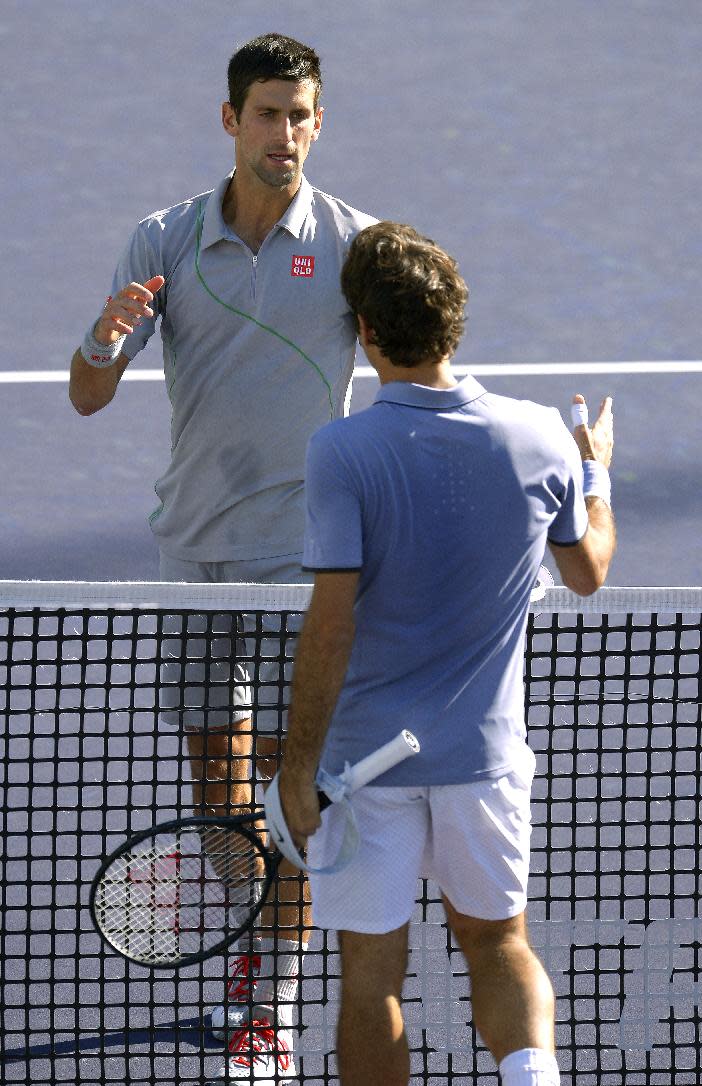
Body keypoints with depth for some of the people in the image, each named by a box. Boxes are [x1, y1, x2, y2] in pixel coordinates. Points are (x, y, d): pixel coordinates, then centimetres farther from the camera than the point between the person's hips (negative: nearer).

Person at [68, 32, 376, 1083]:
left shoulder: (350, 242, -4)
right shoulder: (164, 243, 2)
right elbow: (88, 397, 1)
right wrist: (106, 340, -21)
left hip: (303, 550, -3)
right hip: (195, 549, 3)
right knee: (215, 765, 8)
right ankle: (246, 946, 29)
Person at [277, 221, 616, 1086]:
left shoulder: (342, 453, -17)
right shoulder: (538, 439, -6)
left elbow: (331, 625, -18)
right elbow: (588, 570, 11)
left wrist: (296, 769, -10)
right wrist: (595, 475, 30)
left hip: (369, 754, -3)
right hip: (484, 751, 3)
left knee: (371, 973, 7)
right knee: (497, 942, 19)